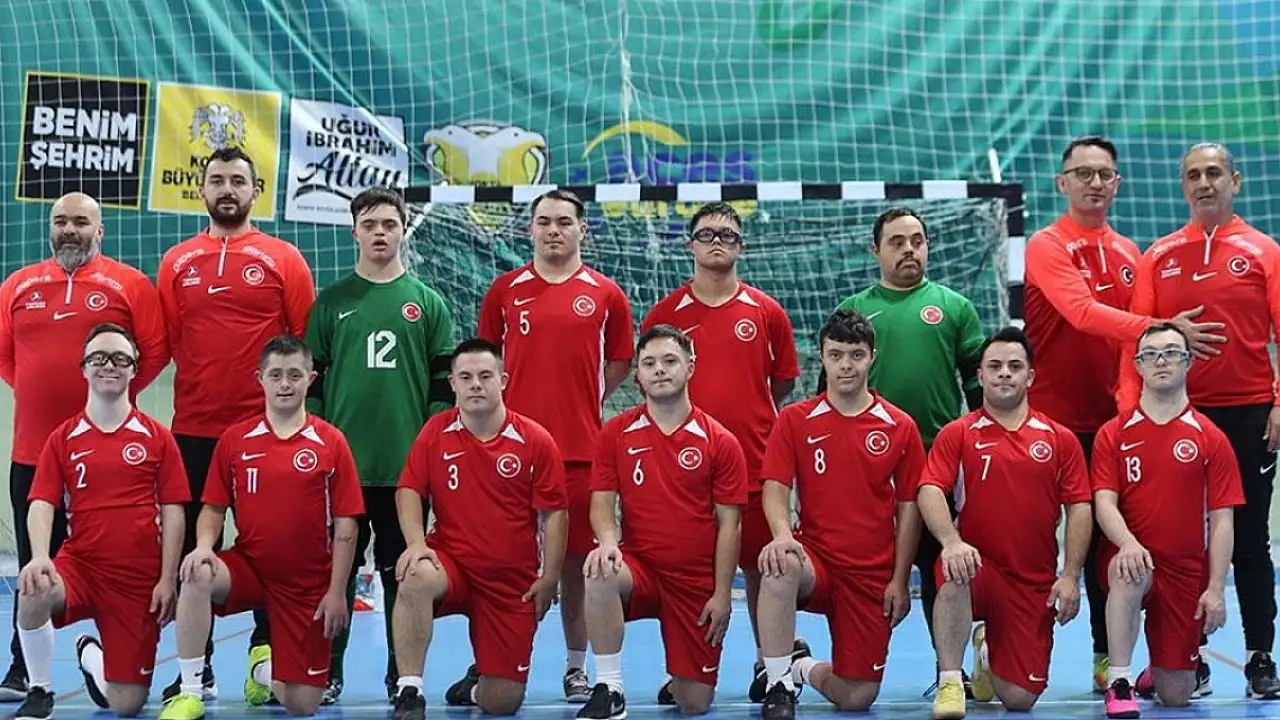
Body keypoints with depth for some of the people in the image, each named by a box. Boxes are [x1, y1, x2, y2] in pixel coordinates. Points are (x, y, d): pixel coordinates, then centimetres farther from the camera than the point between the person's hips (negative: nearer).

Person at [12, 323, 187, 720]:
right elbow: (41, 504, -2)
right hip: (79, 563, 0)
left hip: (139, 578, 0)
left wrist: (167, 579, -6)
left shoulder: (157, 437, 3)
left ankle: (91, 655, 36)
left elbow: (172, 513, 2)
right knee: (34, 593, -38)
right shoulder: (62, 438, 5)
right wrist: (40, 557, -22)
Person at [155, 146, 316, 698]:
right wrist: (201, 383, 1)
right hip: (194, 428, 2)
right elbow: (165, 341, 10)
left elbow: (305, 341, 2)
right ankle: (197, 672, 14)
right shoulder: (176, 262, 8)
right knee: (195, 547, 6)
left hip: (267, 427, -2)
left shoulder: (283, 259, 2)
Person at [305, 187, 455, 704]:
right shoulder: (330, 302, 7)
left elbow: (445, 381, 7)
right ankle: (327, 673, 11)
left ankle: (402, 676, 14)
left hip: (407, 462, 0)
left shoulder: (428, 304, 8)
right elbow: (312, 376, 7)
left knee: (401, 572, 6)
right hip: (342, 461, 0)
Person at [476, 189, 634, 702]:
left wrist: (583, 404, 5)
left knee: (576, 560, 5)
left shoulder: (605, 294, 4)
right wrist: (504, 404, 3)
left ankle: (576, 666, 15)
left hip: (581, 446, 0)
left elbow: (620, 364, 13)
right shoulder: (505, 289, 6)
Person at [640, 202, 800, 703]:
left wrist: (747, 415, 6)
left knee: (760, 566, 7)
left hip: (754, 463, 0)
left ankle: (768, 662, 20)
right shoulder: (665, 314, 4)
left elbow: (784, 382, 12)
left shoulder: (766, 312, 4)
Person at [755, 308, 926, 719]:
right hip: (815, 559, -1)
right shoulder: (794, 420, 2)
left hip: (873, 576, 1)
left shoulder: (900, 427, 3)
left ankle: (806, 669, 33)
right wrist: (783, 535, -26)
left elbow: (908, 509, 5)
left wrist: (900, 580, -1)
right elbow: (775, 489, -5)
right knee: (780, 567, -39)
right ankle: (780, 685, -21)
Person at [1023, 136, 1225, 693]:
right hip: (1050, 416, -5)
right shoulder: (1048, 247, -7)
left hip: (1109, 417, 5)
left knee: (1105, 537, 9)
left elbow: (1132, 329, 17)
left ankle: (1107, 657, 15)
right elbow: (1083, 312, -22)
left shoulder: (1128, 252, 12)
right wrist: (1160, 330, -30)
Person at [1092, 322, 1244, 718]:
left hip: (1185, 570, 1)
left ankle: (1156, 673, 38)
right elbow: (1105, 502, -7)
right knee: (1127, 572, -39)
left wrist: (1216, 589, -9)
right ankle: (1120, 684, -27)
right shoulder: (1113, 434, 2)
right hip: (1131, 560, -1)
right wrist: (1127, 543, -28)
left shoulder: (1210, 439, 1)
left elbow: (1221, 519, -1)